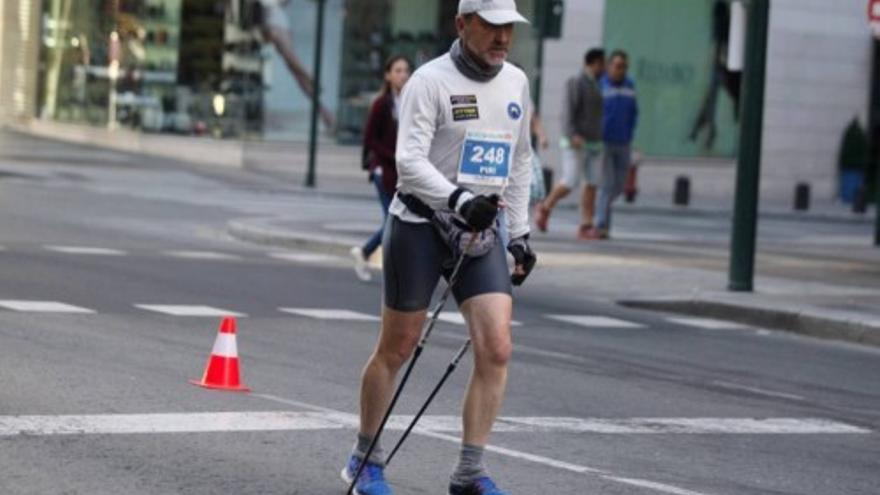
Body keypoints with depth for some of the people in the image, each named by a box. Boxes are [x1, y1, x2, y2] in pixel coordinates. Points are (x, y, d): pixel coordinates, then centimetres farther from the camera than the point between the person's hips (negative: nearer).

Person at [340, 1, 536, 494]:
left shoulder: (516, 82, 9)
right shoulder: (431, 80, -11)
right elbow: (410, 160, -20)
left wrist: (521, 233, 16)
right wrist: (459, 201, -34)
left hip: (482, 231, 5)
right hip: (420, 226, -5)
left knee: (497, 349, -10)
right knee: (397, 349, 6)